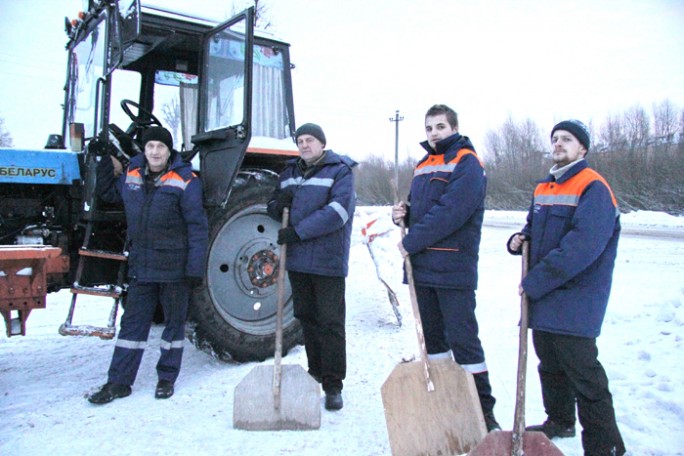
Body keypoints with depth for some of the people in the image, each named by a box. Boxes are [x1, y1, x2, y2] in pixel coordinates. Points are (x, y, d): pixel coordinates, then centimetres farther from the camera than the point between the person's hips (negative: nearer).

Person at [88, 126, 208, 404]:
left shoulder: (185, 181, -11)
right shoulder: (132, 174, 6)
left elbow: (197, 227, -12)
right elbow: (109, 194, 26)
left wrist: (195, 268, -16)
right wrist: (105, 161, 13)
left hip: (175, 267, -4)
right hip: (141, 267, 5)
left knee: (174, 322, 9)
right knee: (133, 323, 10)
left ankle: (167, 378, 24)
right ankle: (118, 383, 20)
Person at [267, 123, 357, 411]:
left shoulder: (340, 170, -5)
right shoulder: (290, 172, 15)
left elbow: (338, 211, -18)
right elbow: (275, 208, 20)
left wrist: (299, 231, -21)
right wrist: (278, 205, -5)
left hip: (328, 260, -6)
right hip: (297, 259, 7)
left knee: (330, 322, -1)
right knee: (307, 317, 16)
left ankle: (333, 385, 10)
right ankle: (316, 372, 32)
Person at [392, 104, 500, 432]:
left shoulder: (467, 163, -8)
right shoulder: (423, 165, 18)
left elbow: (450, 212, -20)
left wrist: (411, 242, -16)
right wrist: (404, 214, 0)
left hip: (453, 269, -8)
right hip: (422, 268, 8)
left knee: (462, 339, -3)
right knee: (431, 337, 15)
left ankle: (482, 408, 10)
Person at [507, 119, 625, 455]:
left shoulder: (593, 188, -13)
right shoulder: (543, 189, 15)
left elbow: (583, 246, -24)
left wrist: (535, 281, -22)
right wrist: (518, 240, 2)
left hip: (574, 299, -8)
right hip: (543, 298, 9)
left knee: (583, 373, -4)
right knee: (550, 365, 20)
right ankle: (560, 422, 38)